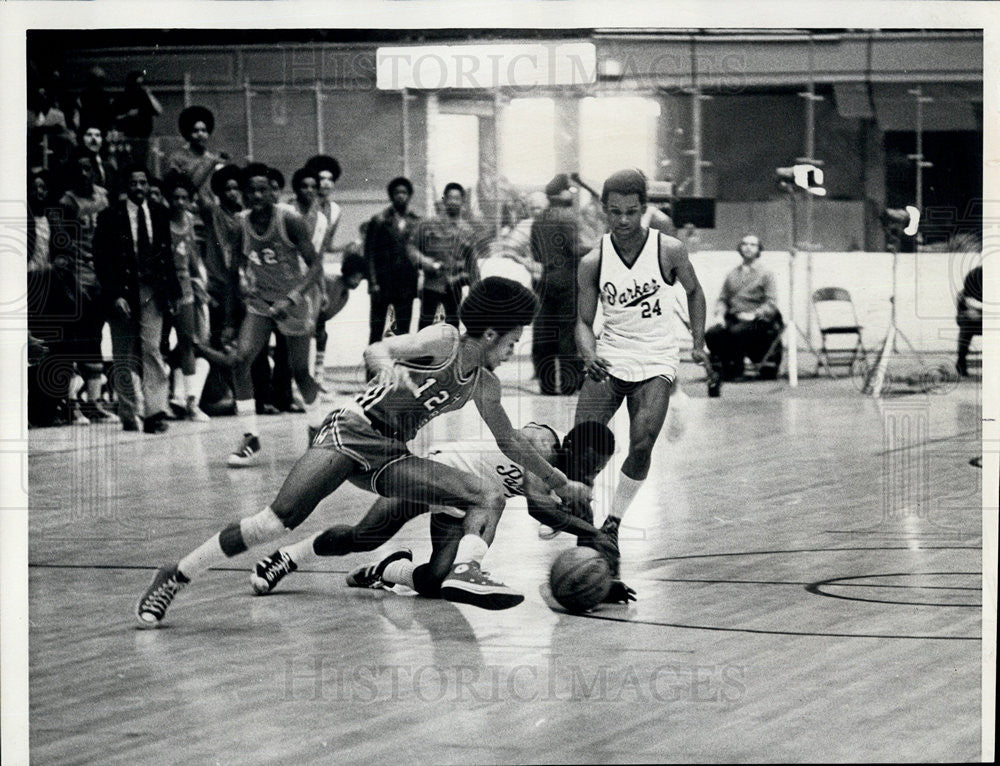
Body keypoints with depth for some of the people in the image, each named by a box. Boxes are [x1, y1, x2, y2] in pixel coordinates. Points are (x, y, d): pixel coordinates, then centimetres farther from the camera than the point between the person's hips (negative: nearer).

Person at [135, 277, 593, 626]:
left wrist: (561, 484, 28)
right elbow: (375, 351, -21)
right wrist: (389, 367, -45)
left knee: (486, 497, -2)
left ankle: (465, 569, -25)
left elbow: (510, 442, 25)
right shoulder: (444, 342, -10)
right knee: (276, 522, -22)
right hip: (349, 433, -8)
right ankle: (173, 578, -15)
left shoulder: (484, 386, 10)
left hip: (387, 458, 8)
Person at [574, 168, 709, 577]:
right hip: (609, 358, 2)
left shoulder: (669, 251, -10)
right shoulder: (593, 262, -7)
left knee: (642, 443, -19)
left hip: (655, 361, -1)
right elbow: (584, 320, -2)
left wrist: (698, 342, 7)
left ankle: (614, 522, -2)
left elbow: (694, 291, 10)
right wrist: (589, 355, -22)